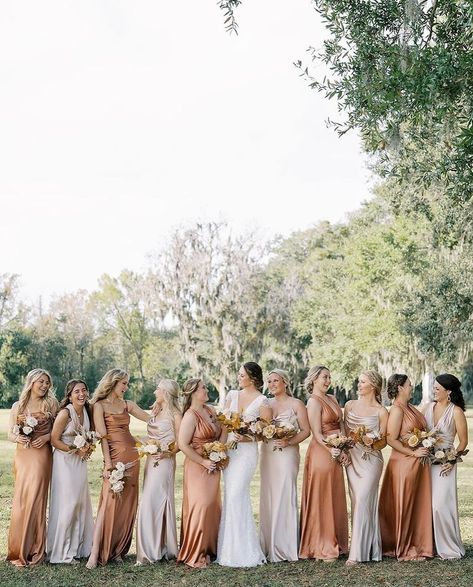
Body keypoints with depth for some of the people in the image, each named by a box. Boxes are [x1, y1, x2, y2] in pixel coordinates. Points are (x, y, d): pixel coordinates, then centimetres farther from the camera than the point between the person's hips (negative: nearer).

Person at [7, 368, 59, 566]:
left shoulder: (51, 404, 6)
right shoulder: (17, 406, 10)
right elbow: (10, 433, 12)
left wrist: (47, 436, -11)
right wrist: (18, 438, -9)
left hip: (42, 455, -2)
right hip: (22, 455, 2)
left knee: (35, 499, -7)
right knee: (21, 501, 0)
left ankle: (34, 550, 1)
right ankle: (19, 550, 8)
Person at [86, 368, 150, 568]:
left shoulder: (127, 404, 14)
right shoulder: (100, 406, -2)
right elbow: (103, 436, -9)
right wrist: (108, 463, -15)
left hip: (132, 455, 6)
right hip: (115, 456, -6)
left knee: (128, 505, 5)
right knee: (109, 503, -13)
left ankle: (117, 550, 11)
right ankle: (95, 553, -11)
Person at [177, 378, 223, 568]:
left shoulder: (210, 410, 8)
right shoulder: (190, 416, -15)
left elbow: (221, 433, 19)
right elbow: (183, 445, -20)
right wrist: (204, 462, -17)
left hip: (213, 467, 8)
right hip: (198, 467, -8)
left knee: (213, 506, 10)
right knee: (199, 506, -8)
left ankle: (208, 549, 22)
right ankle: (193, 554, 1)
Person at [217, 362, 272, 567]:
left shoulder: (262, 402, -3)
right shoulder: (232, 395, 11)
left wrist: (246, 438, -17)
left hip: (247, 450, -5)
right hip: (229, 448, 5)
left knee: (236, 495, -12)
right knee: (231, 495, 6)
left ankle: (242, 551, -4)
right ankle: (230, 548, 14)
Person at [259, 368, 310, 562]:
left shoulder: (296, 404, 0)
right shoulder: (266, 404, 14)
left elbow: (306, 430, -4)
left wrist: (289, 442, -17)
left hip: (286, 455, -5)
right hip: (267, 455, 5)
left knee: (285, 498, -5)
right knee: (268, 498, 5)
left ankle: (285, 548, 2)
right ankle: (269, 545, 13)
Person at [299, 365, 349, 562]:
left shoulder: (332, 399, 15)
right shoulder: (314, 401, -9)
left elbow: (341, 426, 10)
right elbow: (317, 434, -15)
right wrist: (332, 449, -25)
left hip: (336, 453, 8)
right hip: (321, 453, -8)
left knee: (336, 500, 13)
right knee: (321, 500, -1)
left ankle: (335, 543, 23)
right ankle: (322, 547, 5)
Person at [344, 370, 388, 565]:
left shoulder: (381, 411, -2)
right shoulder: (350, 405, 10)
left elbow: (384, 441, 1)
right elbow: (345, 432, 13)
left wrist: (372, 441, -19)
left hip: (371, 459, -4)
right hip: (352, 458, 4)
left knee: (363, 501, -11)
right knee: (356, 501, 4)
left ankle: (358, 552, -10)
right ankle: (363, 546, 13)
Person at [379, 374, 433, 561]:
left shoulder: (410, 408, 12)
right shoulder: (397, 410, -14)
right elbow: (391, 439, -18)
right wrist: (413, 452, -17)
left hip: (419, 463, 8)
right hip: (404, 463, -8)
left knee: (420, 505, 13)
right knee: (404, 506, 3)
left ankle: (417, 545, 23)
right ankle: (403, 549, 13)